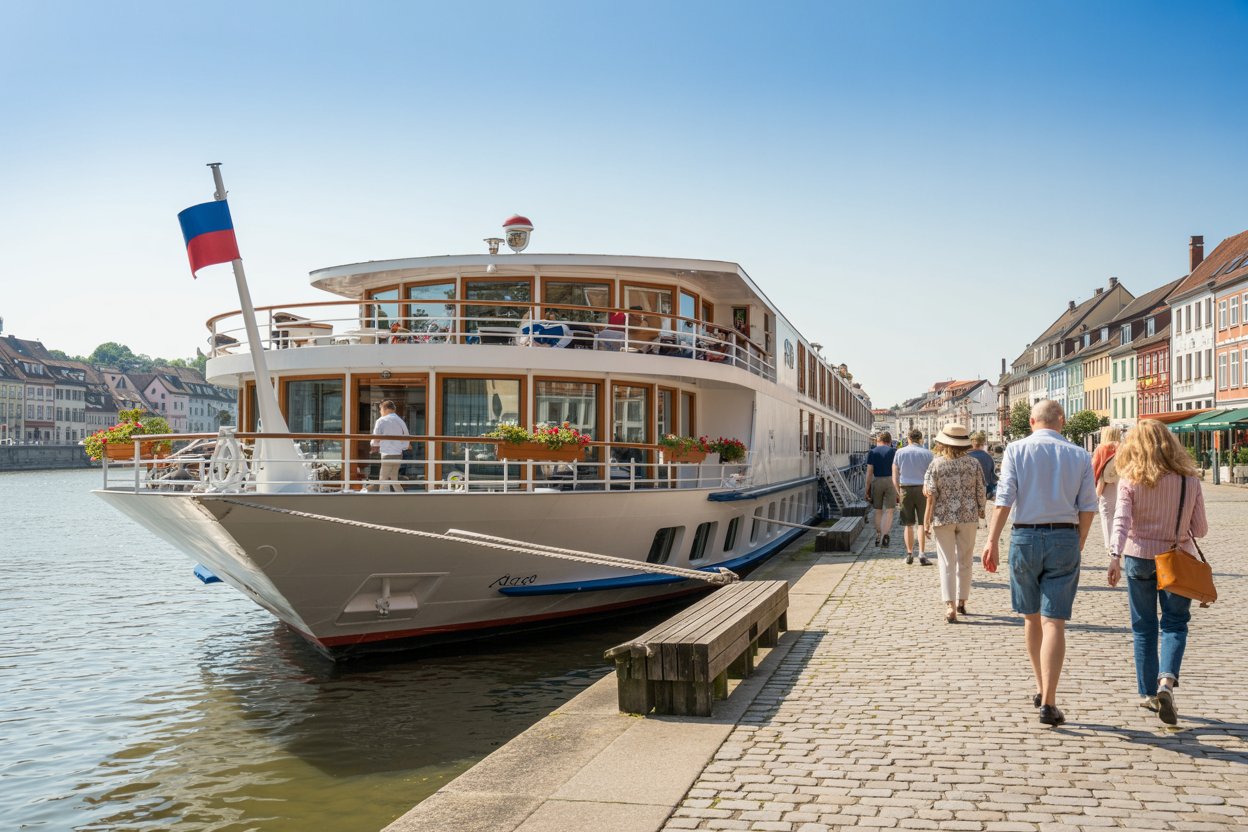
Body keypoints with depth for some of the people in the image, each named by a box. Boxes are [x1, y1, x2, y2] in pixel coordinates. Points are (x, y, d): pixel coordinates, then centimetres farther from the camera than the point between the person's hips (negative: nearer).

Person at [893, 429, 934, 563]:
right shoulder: (927, 453, -2)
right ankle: (922, 554, -6)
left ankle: (909, 554, 13)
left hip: (905, 489, 2)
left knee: (908, 524, 9)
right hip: (922, 488, -1)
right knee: (922, 523, 2)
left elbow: (895, 477, 4)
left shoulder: (900, 453, 3)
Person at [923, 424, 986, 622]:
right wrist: (981, 510, 17)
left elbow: (930, 495, -8)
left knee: (947, 563, 3)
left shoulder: (936, 464, -7)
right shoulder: (973, 463, -3)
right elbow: (980, 491, 1)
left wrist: (926, 521, -2)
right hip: (968, 517, 2)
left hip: (943, 517, -2)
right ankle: (961, 602, 26)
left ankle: (950, 606, -7)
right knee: (965, 561, 16)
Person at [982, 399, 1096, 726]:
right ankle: (1048, 702, -9)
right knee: (1054, 622, -2)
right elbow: (1087, 507, 3)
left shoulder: (1016, 449, 0)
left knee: (1031, 617, 17)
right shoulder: (1080, 455, 4)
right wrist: (1078, 546, 15)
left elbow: (1005, 498, -9)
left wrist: (992, 540, -10)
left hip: (1025, 537, 0)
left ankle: (1041, 688, 30)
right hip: (1064, 538, 0)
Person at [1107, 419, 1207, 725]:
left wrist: (1115, 557, -25)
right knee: (1175, 623, 11)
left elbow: (1121, 521, -19)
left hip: (1139, 558, 0)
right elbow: (1200, 529, 0)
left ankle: (1148, 693, 19)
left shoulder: (1130, 480, -8)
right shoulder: (1189, 479, -5)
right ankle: (1167, 680, -11)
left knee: (1144, 628, 13)